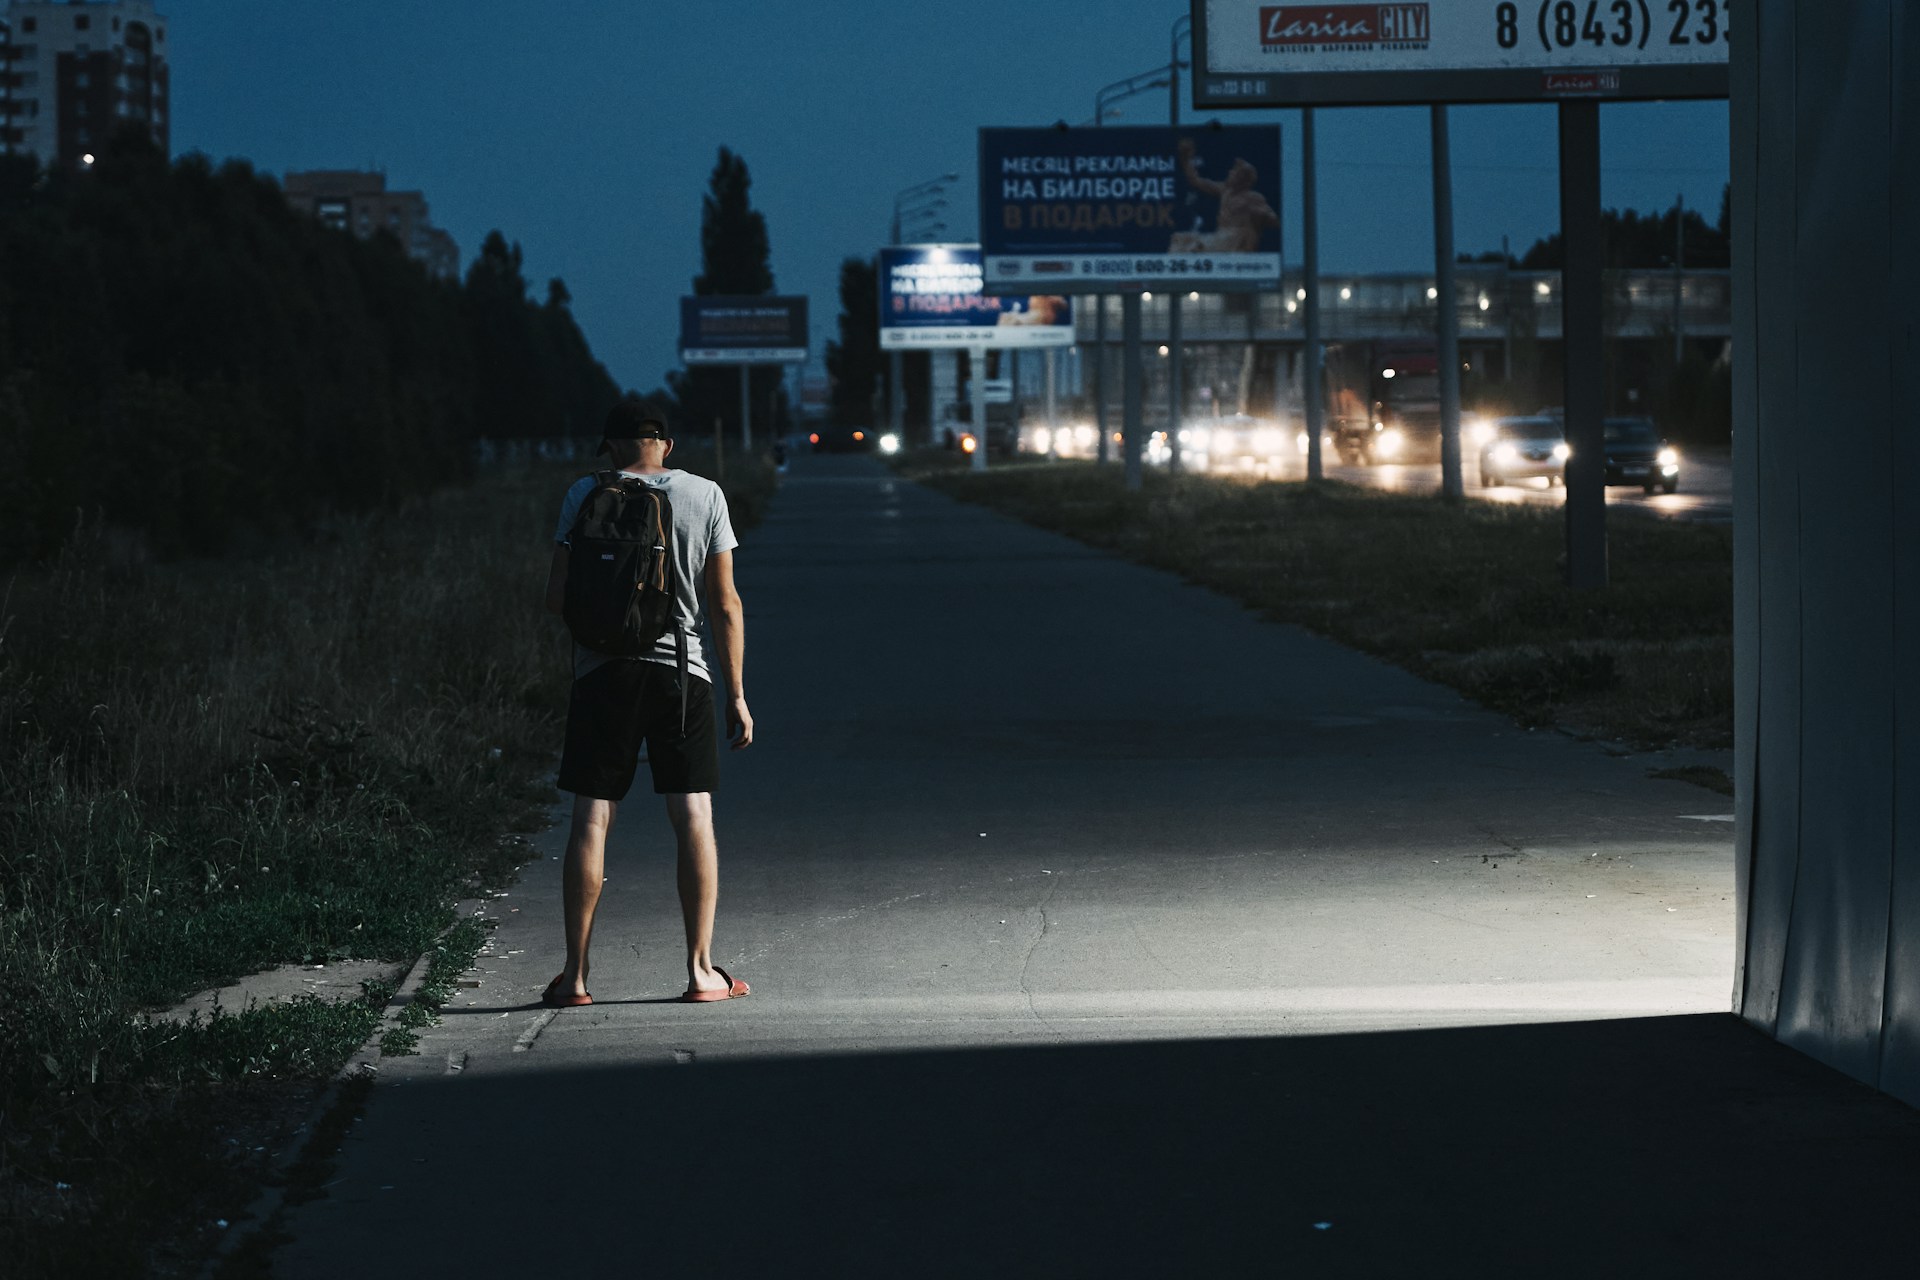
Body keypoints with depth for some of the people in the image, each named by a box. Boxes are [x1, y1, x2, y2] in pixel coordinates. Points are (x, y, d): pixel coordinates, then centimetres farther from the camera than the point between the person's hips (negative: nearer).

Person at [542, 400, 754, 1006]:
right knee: (694, 818, 5)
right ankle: (701, 969, 5)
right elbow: (726, 604, 2)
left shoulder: (585, 495, 0)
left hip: (604, 670, 0)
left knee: (591, 819, 2)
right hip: (682, 668, 0)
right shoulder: (704, 495, 2)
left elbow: (557, 598, -1)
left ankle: (575, 974, 3)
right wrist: (736, 695, 6)